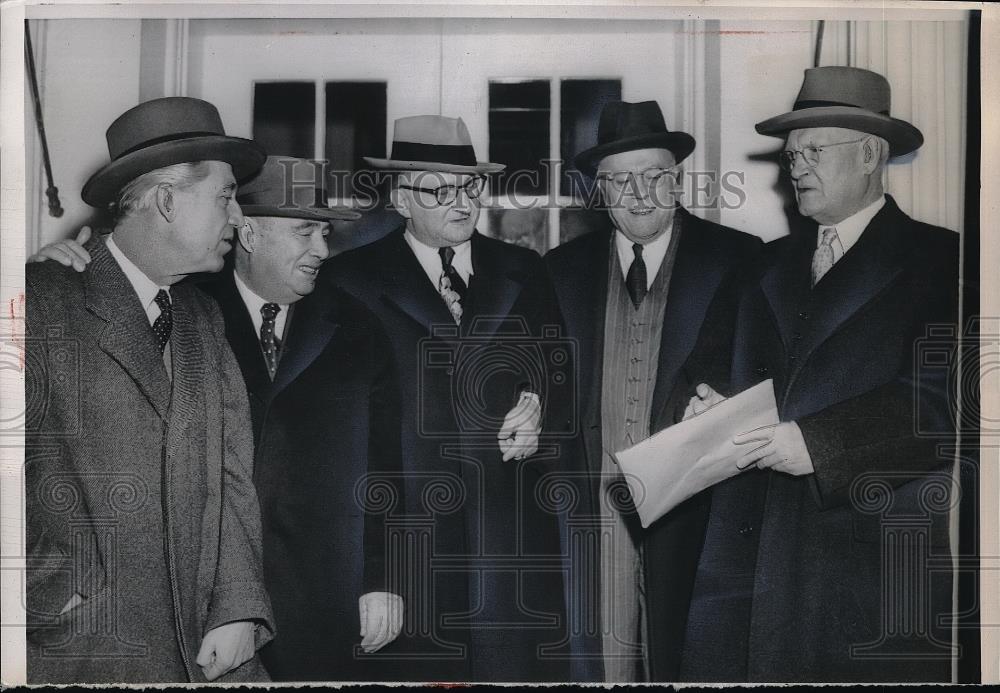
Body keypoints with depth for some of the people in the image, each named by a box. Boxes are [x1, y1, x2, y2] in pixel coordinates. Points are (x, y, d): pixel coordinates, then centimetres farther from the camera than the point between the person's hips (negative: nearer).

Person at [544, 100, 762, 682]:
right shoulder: (565, 269, 10)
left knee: (687, 661, 6)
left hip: (695, 502, -2)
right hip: (597, 503, 2)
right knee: (601, 661, 5)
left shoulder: (737, 259, 1)